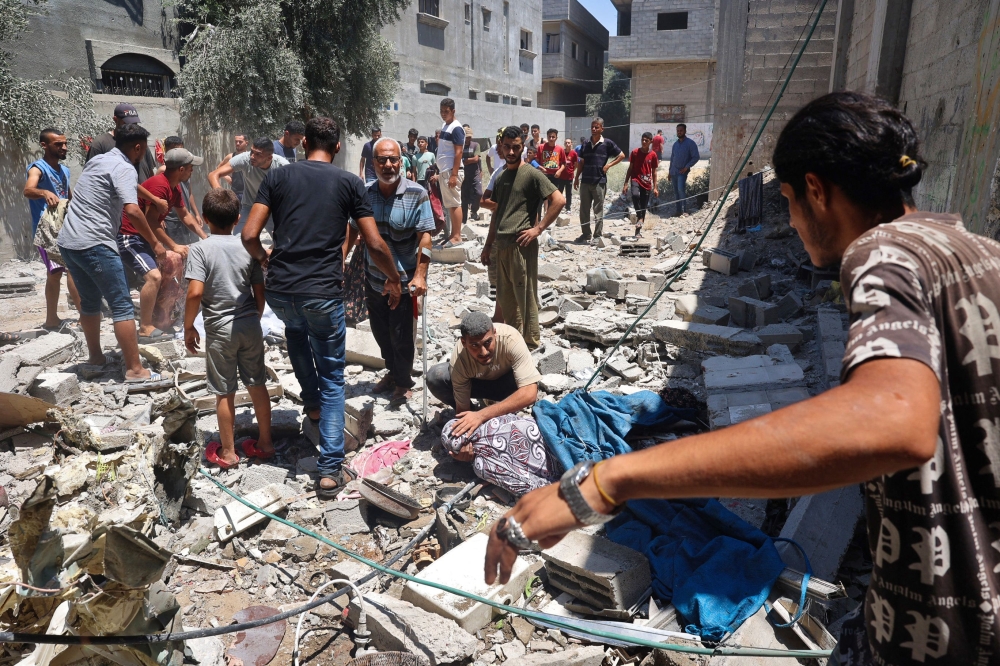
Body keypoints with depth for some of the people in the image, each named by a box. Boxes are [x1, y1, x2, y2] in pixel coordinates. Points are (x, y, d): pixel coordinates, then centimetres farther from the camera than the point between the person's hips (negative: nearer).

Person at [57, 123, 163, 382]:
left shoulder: (98, 160, 17)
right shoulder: (124, 168, -10)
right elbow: (132, 210, -23)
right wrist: (155, 242, -16)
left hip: (68, 242, 9)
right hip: (94, 244, -9)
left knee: (90, 302, 22)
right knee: (122, 305, -6)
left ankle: (95, 357, 33)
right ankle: (134, 370, -6)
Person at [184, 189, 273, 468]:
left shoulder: (200, 249, -9)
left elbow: (195, 292, -19)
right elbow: (260, 293, 4)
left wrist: (188, 327, -5)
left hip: (220, 329, -3)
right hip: (251, 326, 4)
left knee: (225, 393, 8)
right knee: (258, 385, 14)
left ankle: (227, 452, 22)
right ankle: (265, 443, 25)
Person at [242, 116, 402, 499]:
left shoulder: (278, 176, 7)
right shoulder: (350, 183, 3)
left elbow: (250, 235, 1)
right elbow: (374, 245, -1)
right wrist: (393, 280, 15)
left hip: (278, 290, 2)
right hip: (323, 294, -2)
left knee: (295, 327, 38)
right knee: (333, 378, 11)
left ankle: (312, 402, 40)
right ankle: (331, 470, 6)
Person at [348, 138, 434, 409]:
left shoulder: (416, 194, -13)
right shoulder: (365, 193, 0)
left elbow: (425, 236, -16)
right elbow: (353, 230, 11)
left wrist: (420, 275, -23)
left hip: (404, 281, -5)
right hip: (374, 278, 5)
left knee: (400, 335, 5)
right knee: (380, 331, 18)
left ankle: (403, 383, 26)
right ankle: (392, 372, 41)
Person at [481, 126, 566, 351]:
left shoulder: (531, 174, -5)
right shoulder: (500, 177, 16)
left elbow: (559, 200, -12)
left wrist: (538, 228, -13)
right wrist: (488, 245, 18)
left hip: (521, 245, -7)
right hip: (502, 245, 7)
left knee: (525, 296, -1)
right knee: (505, 297, 14)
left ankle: (532, 342, 11)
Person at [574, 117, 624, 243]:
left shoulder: (607, 143, -3)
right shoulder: (585, 144, 9)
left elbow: (621, 155, 3)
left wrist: (609, 165, -6)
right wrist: (577, 178, 11)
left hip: (599, 182, -4)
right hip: (585, 181, 5)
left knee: (598, 210, 1)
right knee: (584, 209, 8)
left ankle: (597, 235, 8)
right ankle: (586, 234, 19)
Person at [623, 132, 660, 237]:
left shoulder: (653, 155, 2)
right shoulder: (635, 152, 0)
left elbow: (654, 172, 8)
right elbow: (630, 168, 4)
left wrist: (655, 187, 4)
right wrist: (626, 184, -2)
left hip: (647, 183, 2)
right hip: (635, 180, -2)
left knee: (644, 207, 4)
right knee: (635, 195, -35)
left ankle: (638, 230, 16)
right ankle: (639, 217, -19)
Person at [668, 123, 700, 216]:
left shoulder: (690, 143, -5)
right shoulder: (675, 144, 13)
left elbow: (696, 157, -8)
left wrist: (687, 167, -15)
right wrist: (670, 171, 17)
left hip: (682, 171, -6)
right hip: (674, 171, 6)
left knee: (681, 189, -23)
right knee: (676, 192, 7)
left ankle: (685, 210, -18)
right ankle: (679, 210, 14)